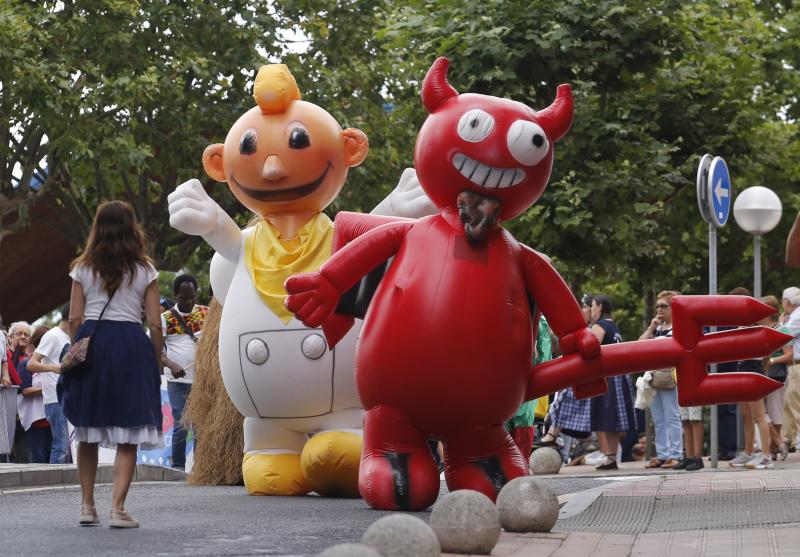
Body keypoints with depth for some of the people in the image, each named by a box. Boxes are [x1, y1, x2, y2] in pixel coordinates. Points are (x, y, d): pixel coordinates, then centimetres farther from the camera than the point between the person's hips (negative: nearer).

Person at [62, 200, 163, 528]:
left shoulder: (83, 268, 8)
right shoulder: (144, 270, 5)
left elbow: (74, 320, 5)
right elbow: (155, 324, 2)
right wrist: (156, 363, 10)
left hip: (91, 342, 2)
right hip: (130, 344, -2)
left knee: (87, 433, 12)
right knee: (128, 436, -1)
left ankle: (87, 506, 16)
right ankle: (117, 508, -10)